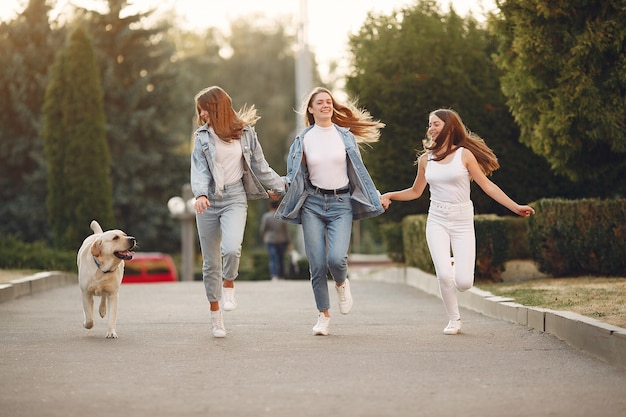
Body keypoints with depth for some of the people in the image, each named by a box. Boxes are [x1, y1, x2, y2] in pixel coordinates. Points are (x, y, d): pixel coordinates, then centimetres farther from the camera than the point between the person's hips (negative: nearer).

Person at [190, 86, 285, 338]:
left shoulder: (245, 133, 3)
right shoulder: (202, 137, 3)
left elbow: (260, 166, 11)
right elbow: (199, 170, -8)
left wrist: (283, 187, 12)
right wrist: (200, 194, -26)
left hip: (235, 197, -1)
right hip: (208, 201, 1)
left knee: (231, 249, -27)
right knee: (210, 261, 5)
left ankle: (229, 285, 4)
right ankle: (215, 315, 19)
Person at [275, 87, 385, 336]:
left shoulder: (345, 135, 6)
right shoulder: (303, 140, 5)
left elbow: (358, 170, 12)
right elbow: (294, 176, 11)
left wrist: (376, 198, 11)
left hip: (341, 203, -1)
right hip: (313, 204, 1)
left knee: (336, 258, -20)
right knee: (317, 264, -4)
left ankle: (341, 284, 16)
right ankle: (323, 316, 11)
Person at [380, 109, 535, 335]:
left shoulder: (464, 154, -3)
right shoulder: (425, 159, 6)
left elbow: (487, 185, -3)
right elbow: (415, 192, 18)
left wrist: (515, 207, -8)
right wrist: (389, 195, 5)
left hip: (462, 222, -2)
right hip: (437, 221, 2)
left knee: (464, 283, -11)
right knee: (444, 276, -17)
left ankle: (457, 266, 26)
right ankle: (454, 319, 8)